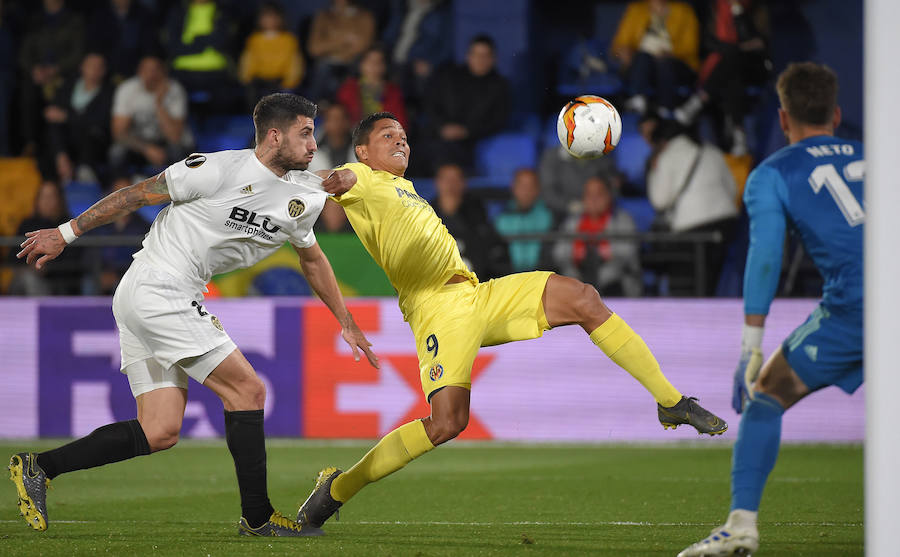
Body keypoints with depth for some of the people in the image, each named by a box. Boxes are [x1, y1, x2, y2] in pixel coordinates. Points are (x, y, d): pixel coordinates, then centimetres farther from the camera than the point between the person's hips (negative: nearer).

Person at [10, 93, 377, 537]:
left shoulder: (302, 197, 8)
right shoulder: (220, 169, -15)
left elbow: (312, 259, 26)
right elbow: (138, 194, -9)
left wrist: (346, 323, 29)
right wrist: (66, 234, -6)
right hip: (155, 288, -9)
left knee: (160, 433, 1)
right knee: (247, 389, -10)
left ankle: (38, 467, 6)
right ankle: (257, 517, -2)